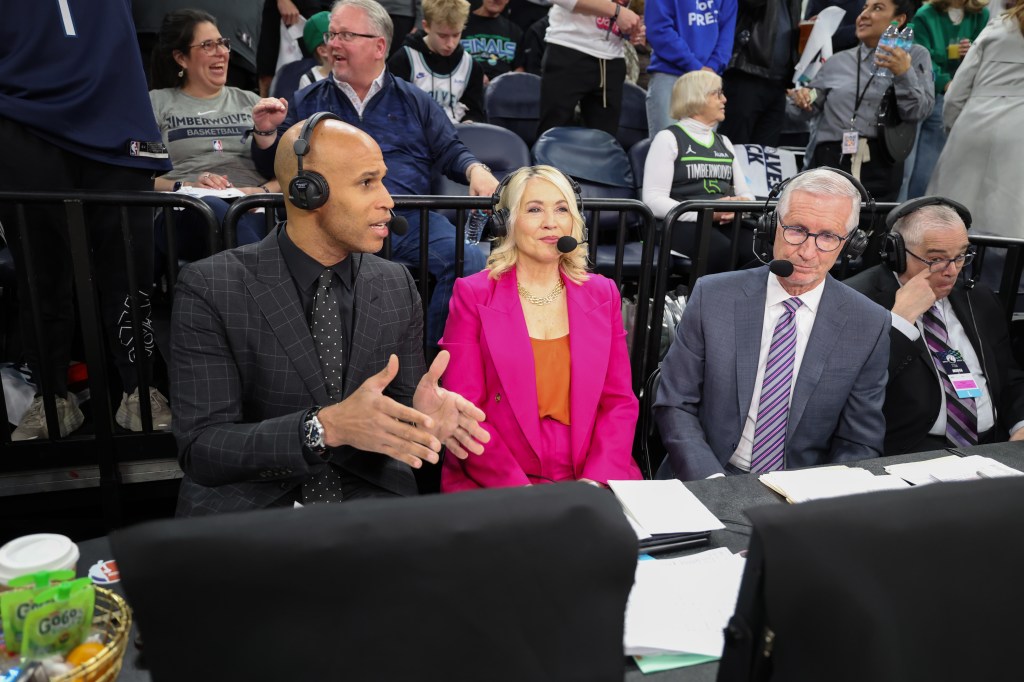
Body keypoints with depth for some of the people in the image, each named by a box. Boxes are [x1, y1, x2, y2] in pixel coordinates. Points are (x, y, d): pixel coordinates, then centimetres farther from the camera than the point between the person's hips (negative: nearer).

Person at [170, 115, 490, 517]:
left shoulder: (398, 286, 4)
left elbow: (398, 415, 9)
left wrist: (423, 414, -16)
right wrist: (326, 427, -28)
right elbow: (199, 450, -13)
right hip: (248, 504, -2)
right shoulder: (208, 289, -8)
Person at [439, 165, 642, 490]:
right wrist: (517, 489, -15)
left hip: (592, 479, 3)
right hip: (493, 485, -3)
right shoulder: (472, 295, 1)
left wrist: (596, 480, -8)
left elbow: (620, 401, 7)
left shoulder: (602, 294, 10)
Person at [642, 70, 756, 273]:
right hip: (684, 225, -5)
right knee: (725, 250, -35)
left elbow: (746, 193, 23)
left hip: (727, 224, 5)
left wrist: (742, 203, -3)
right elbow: (653, 201, -8)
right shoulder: (668, 138, 5)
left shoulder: (723, 142, 26)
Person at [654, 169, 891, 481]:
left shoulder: (870, 326, -2)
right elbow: (674, 405, -2)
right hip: (707, 486, -1)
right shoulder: (712, 297, -4)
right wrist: (712, 481, -16)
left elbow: (860, 443, 3)